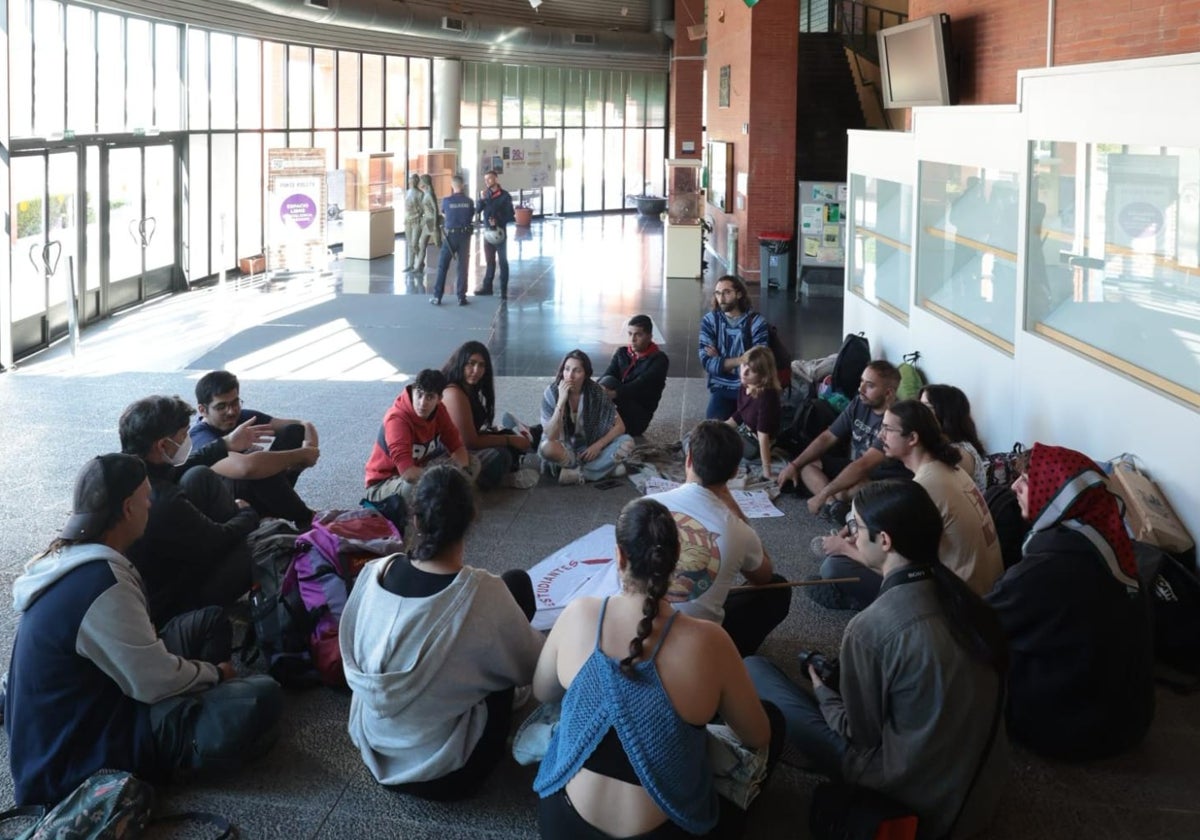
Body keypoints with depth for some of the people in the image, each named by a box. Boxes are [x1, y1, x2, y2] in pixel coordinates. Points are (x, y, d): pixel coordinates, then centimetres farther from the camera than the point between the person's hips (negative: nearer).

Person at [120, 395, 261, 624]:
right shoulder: (163, 502, -37)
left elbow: (174, 470, 12)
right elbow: (218, 541, -18)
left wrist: (226, 444, 21)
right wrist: (248, 514, 3)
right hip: (168, 607, -8)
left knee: (200, 477, 2)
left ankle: (243, 535, 19)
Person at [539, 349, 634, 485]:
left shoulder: (595, 392, -12)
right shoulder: (552, 392, -18)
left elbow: (620, 426, -6)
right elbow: (551, 436, -27)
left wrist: (598, 446, -19)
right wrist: (561, 401, -35)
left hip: (589, 448, 2)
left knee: (627, 442, -20)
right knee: (548, 448, -37)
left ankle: (576, 473, -23)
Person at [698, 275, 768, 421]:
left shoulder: (757, 322, -3)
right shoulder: (709, 320, 3)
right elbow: (707, 362, -8)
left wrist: (721, 362, -9)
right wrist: (739, 361, -21)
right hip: (722, 388, 1)